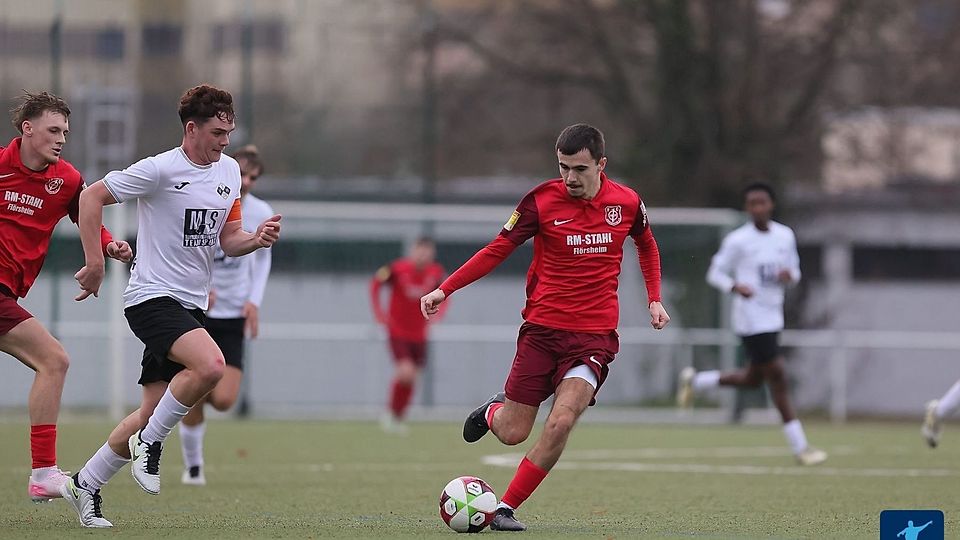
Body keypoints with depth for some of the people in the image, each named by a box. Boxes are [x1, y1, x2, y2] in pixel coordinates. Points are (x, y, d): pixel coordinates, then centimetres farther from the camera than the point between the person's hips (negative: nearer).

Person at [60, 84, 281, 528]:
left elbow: (228, 240, 15)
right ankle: (149, 442, -11)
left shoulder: (229, 171, 10)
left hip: (191, 305, 8)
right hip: (152, 297, -8)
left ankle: (85, 484, 22)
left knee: (152, 411, 7)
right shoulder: (160, 170, -12)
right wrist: (95, 263, -10)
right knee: (210, 364, -31)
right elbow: (92, 197, -6)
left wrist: (257, 239, -7)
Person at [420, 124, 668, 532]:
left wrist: (654, 298, 13)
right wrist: (444, 290, -8)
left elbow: (646, 244, 21)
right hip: (542, 328, 0)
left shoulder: (627, 203, -1)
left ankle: (506, 508, -5)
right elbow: (498, 250, 0)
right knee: (512, 433, 1)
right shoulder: (542, 200, -7)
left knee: (561, 423, -20)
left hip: (594, 336, 0)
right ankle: (494, 410, 39)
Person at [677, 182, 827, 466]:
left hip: (773, 316, 7)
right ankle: (799, 447, -5)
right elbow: (714, 273, -3)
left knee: (753, 378, 16)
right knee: (777, 377, -9)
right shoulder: (737, 240, -8)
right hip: (751, 319, -7)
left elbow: (794, 272, 16)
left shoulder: (785, 235, 7)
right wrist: (735, 287, -23)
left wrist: (789, 275, -9)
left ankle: (695, 380, 35)